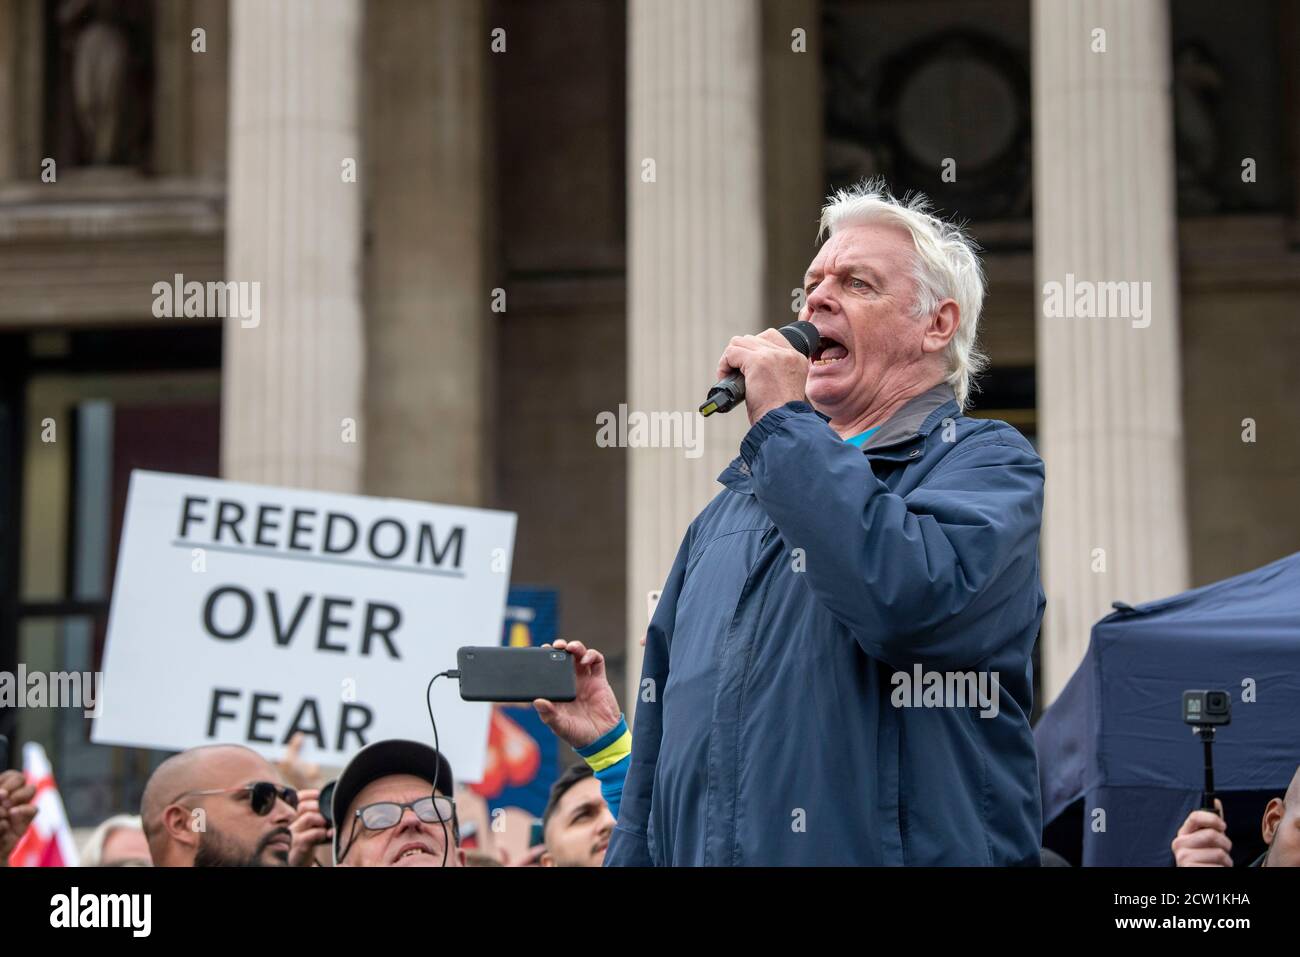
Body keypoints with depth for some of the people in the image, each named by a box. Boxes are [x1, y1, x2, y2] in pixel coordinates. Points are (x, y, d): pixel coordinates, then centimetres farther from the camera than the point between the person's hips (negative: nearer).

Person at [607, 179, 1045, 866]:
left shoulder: (985, 461, -2)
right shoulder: (733, 505, 16)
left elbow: (911, 602, -24)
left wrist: (784, 422, -15)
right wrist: (628, 856, 6)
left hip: (886, 850, -6)